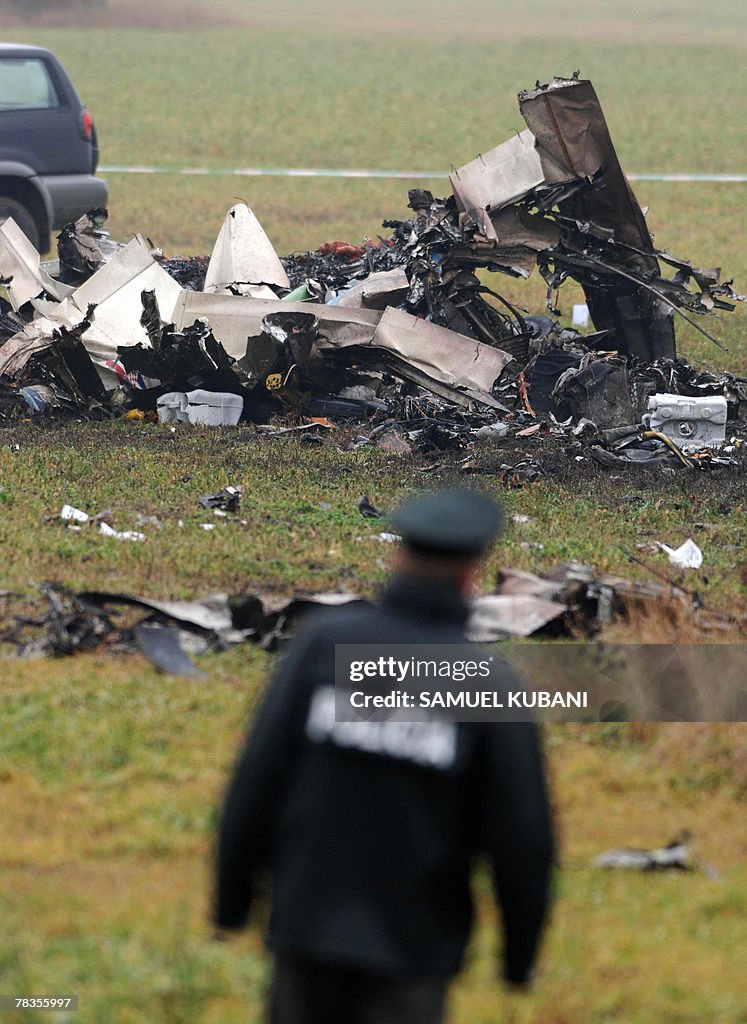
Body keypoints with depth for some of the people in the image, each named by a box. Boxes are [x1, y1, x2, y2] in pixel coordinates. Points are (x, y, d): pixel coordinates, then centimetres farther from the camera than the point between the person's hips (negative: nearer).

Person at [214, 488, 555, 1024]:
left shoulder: (325, 642, -5)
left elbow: (259, 774, -6)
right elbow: (521, 835, -9)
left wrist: (231, 898, 7)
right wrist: (522, 953, 7)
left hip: (310, 921, 2)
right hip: (413, 941, -2)